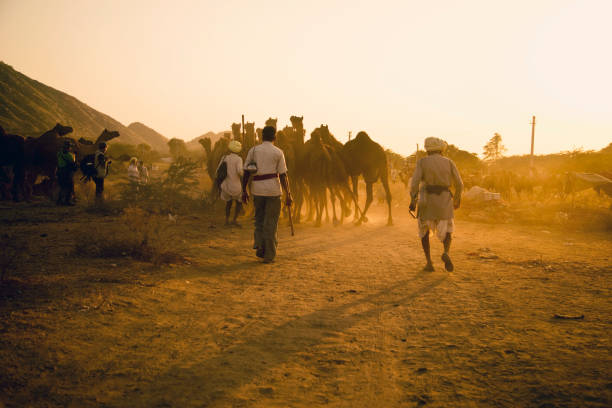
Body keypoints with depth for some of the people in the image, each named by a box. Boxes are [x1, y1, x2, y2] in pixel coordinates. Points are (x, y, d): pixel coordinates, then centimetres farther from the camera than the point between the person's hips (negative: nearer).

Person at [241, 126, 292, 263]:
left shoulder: (253, 150, 4)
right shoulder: (278, 152, -3)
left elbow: (246, 172, 2)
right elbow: (283, 175, -7)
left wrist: (244, 191, 9)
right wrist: (288, 195, -3)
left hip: (257, 189, 2)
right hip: (273, 190, -2)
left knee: (259, 219, 20)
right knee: (270, 222, 5)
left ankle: (259, 245, 3)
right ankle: (269, 255, 7)